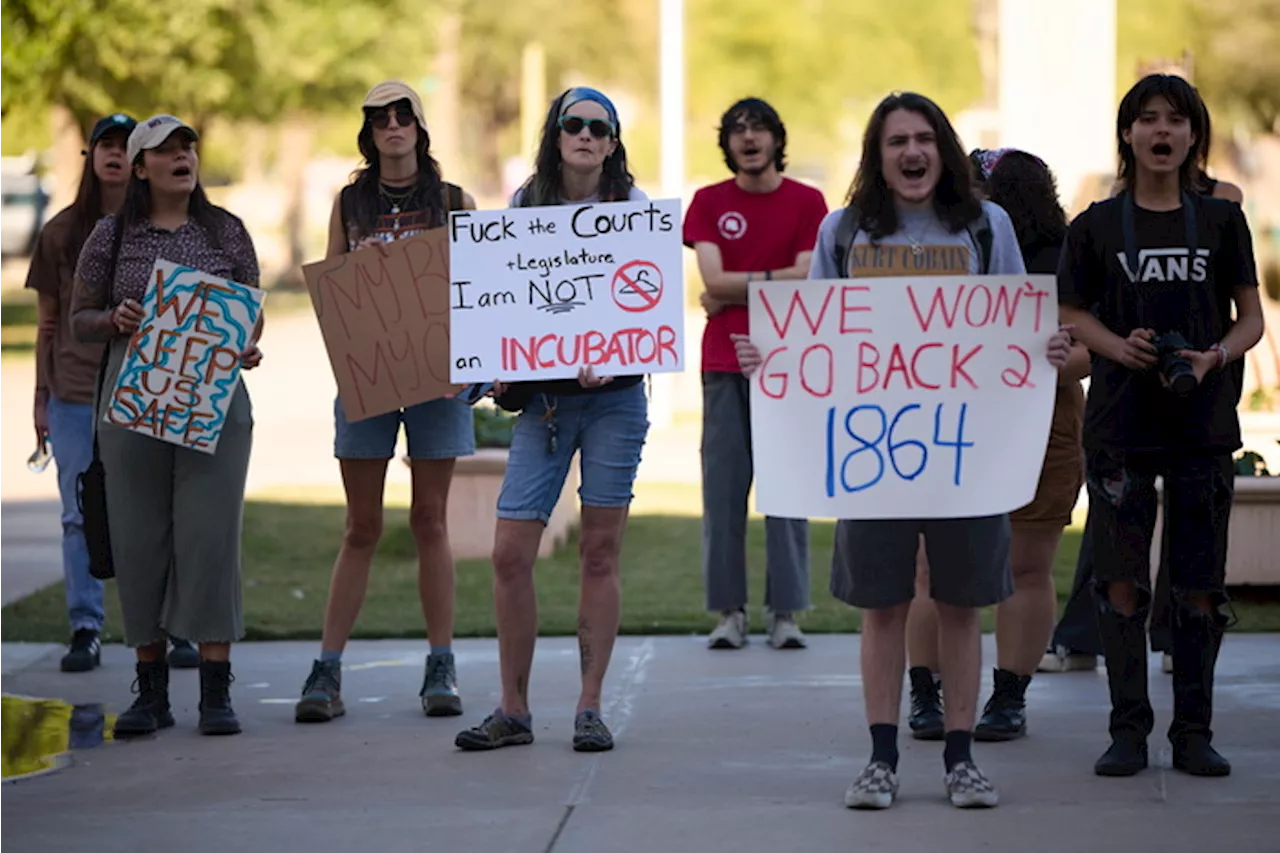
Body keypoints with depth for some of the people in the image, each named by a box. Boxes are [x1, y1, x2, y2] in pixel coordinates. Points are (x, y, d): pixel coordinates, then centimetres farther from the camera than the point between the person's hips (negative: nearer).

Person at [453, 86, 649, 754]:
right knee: (510, 553, -4)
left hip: (615, 392, -2)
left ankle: (590, 708, 9)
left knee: (600, 549, 1)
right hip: (542, 394, 2)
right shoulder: (524, 204, 9)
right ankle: (513, 710, 7)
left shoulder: (633, 208, 1)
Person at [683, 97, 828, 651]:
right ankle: (729, 611, 3)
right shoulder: (708, 202, 8)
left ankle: (784, 612, 3)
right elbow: (714, 281, -3)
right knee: (723, 486, -1)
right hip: (724, 363, 1)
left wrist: (735, 291, -6)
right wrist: (773, 279, -6)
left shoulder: (807, 202, 5)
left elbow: (808, 282, -5)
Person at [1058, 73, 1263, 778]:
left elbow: (1251, 318, 7)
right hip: (1120, 423, -1)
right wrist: (1120, 347, -14)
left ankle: (1193, 732, 11)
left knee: (1199, 587, 2)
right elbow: (1071, 316, 6)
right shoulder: (1097, 226, 4)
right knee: (1122, 583, 0)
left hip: (1203, 424, 1)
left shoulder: (1221, 221, 6)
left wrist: (1212, 357, -13)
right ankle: (1128, 731, 8)